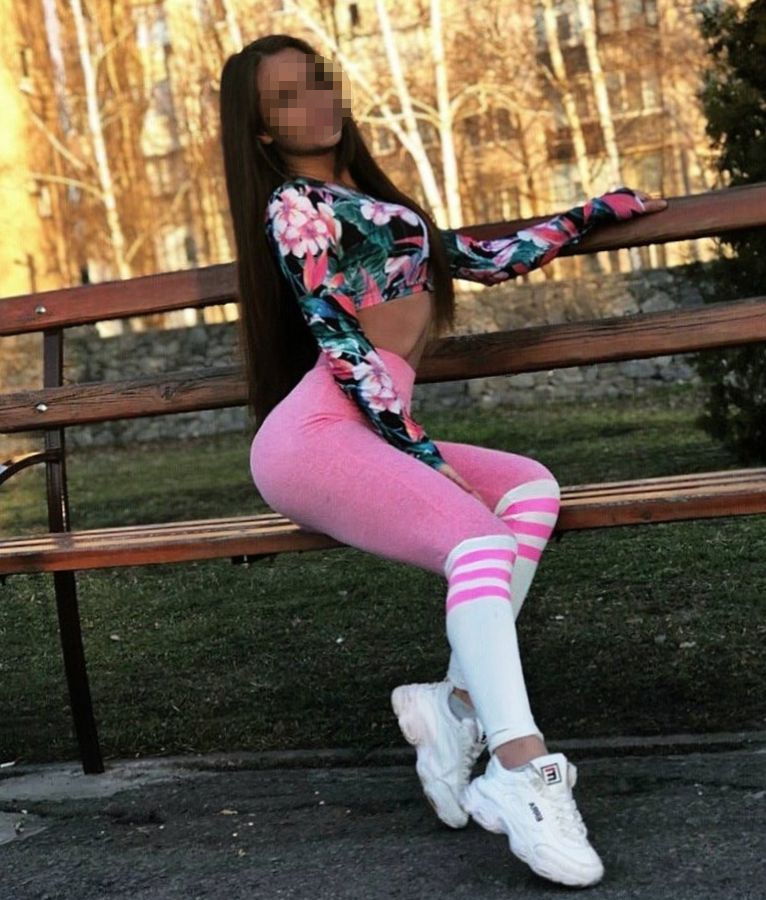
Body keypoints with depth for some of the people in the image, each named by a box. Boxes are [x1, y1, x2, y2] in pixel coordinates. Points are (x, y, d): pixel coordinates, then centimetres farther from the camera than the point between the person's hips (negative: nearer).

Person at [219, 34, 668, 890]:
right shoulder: (294, 204, 3)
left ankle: (457, 706, -28)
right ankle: (526, 776, -38)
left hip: (367, 433, 8)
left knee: (533, 489, -17)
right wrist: (424, 453, -13)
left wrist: (596, 211, 38)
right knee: (479, 537, -27)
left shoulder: (370, 203, 28)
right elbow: (339, 340, -8)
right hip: (315, 433, -7)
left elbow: (489, 258, 32)